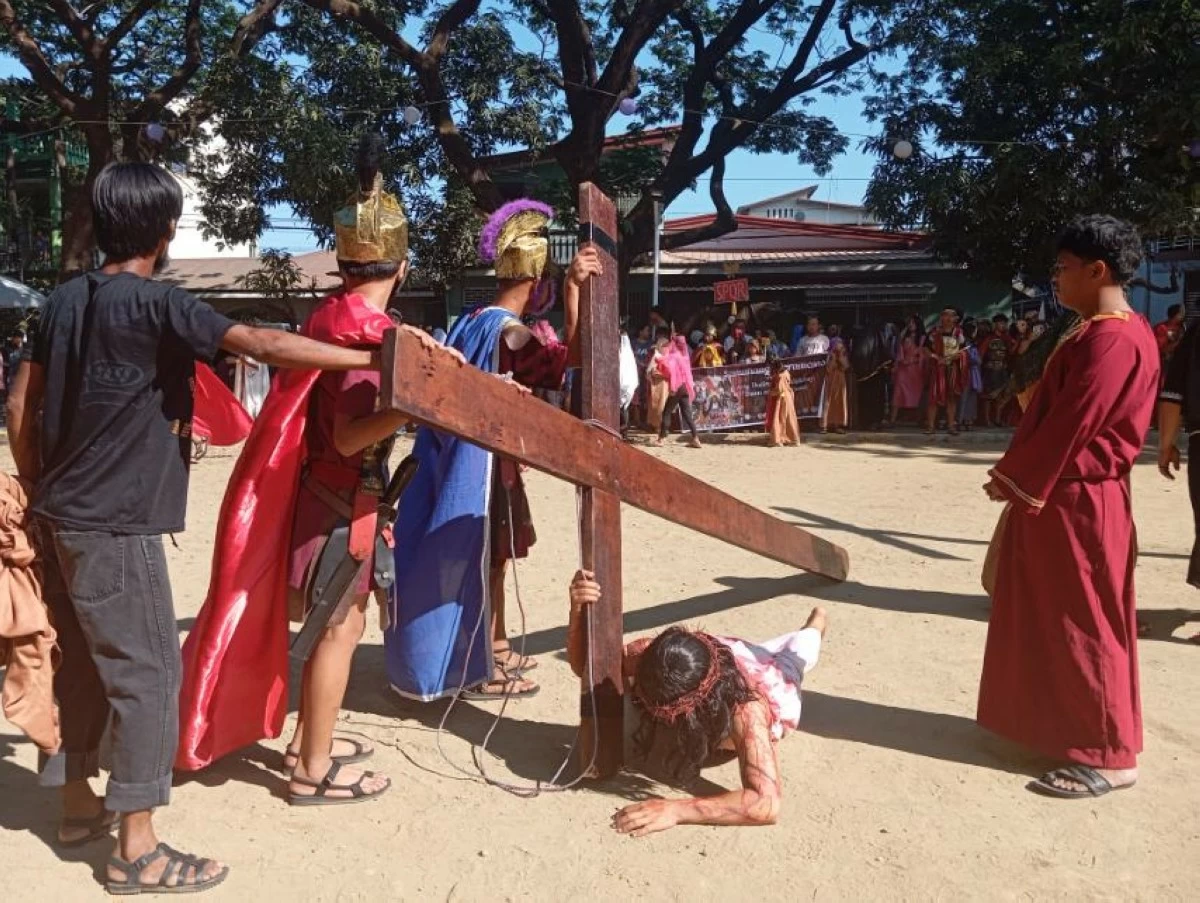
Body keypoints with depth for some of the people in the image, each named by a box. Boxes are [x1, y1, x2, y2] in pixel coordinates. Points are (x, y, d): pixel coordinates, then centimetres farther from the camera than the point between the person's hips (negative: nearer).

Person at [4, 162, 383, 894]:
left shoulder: (67, 298, 9)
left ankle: (79, 804, 32)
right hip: (115, 525, -8)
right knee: (148, 675, -1)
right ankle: (136, 851, 6)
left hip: (62, 516, 9)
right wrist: (377, 357, -22)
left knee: (84, 665, 19)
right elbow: (265, 346, -24)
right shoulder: (156, 302, -15)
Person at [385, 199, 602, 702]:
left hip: (464, 455, 10)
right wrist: (572, 288, -35)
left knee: (492, 555, 20)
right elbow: (570, 355, -31)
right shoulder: (508, 331, -20)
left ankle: (494, 647, 35)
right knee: (482, 558, 0)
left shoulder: (475, 323, 10)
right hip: (485, 461, -10)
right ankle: (476, 671, 12)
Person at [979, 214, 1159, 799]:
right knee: (1050, 620, 18)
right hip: (1062, 495, 10)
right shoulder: (1114, 331, 13)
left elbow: (1070, 426, -22)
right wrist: (1018, 475, 11)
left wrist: (1013, 480, -11)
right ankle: (1056, 722, 32)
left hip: (1074, 503, -10)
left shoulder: (1110, 340, -21)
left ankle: (1108, 755, 11)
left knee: (1082, 625, -1)